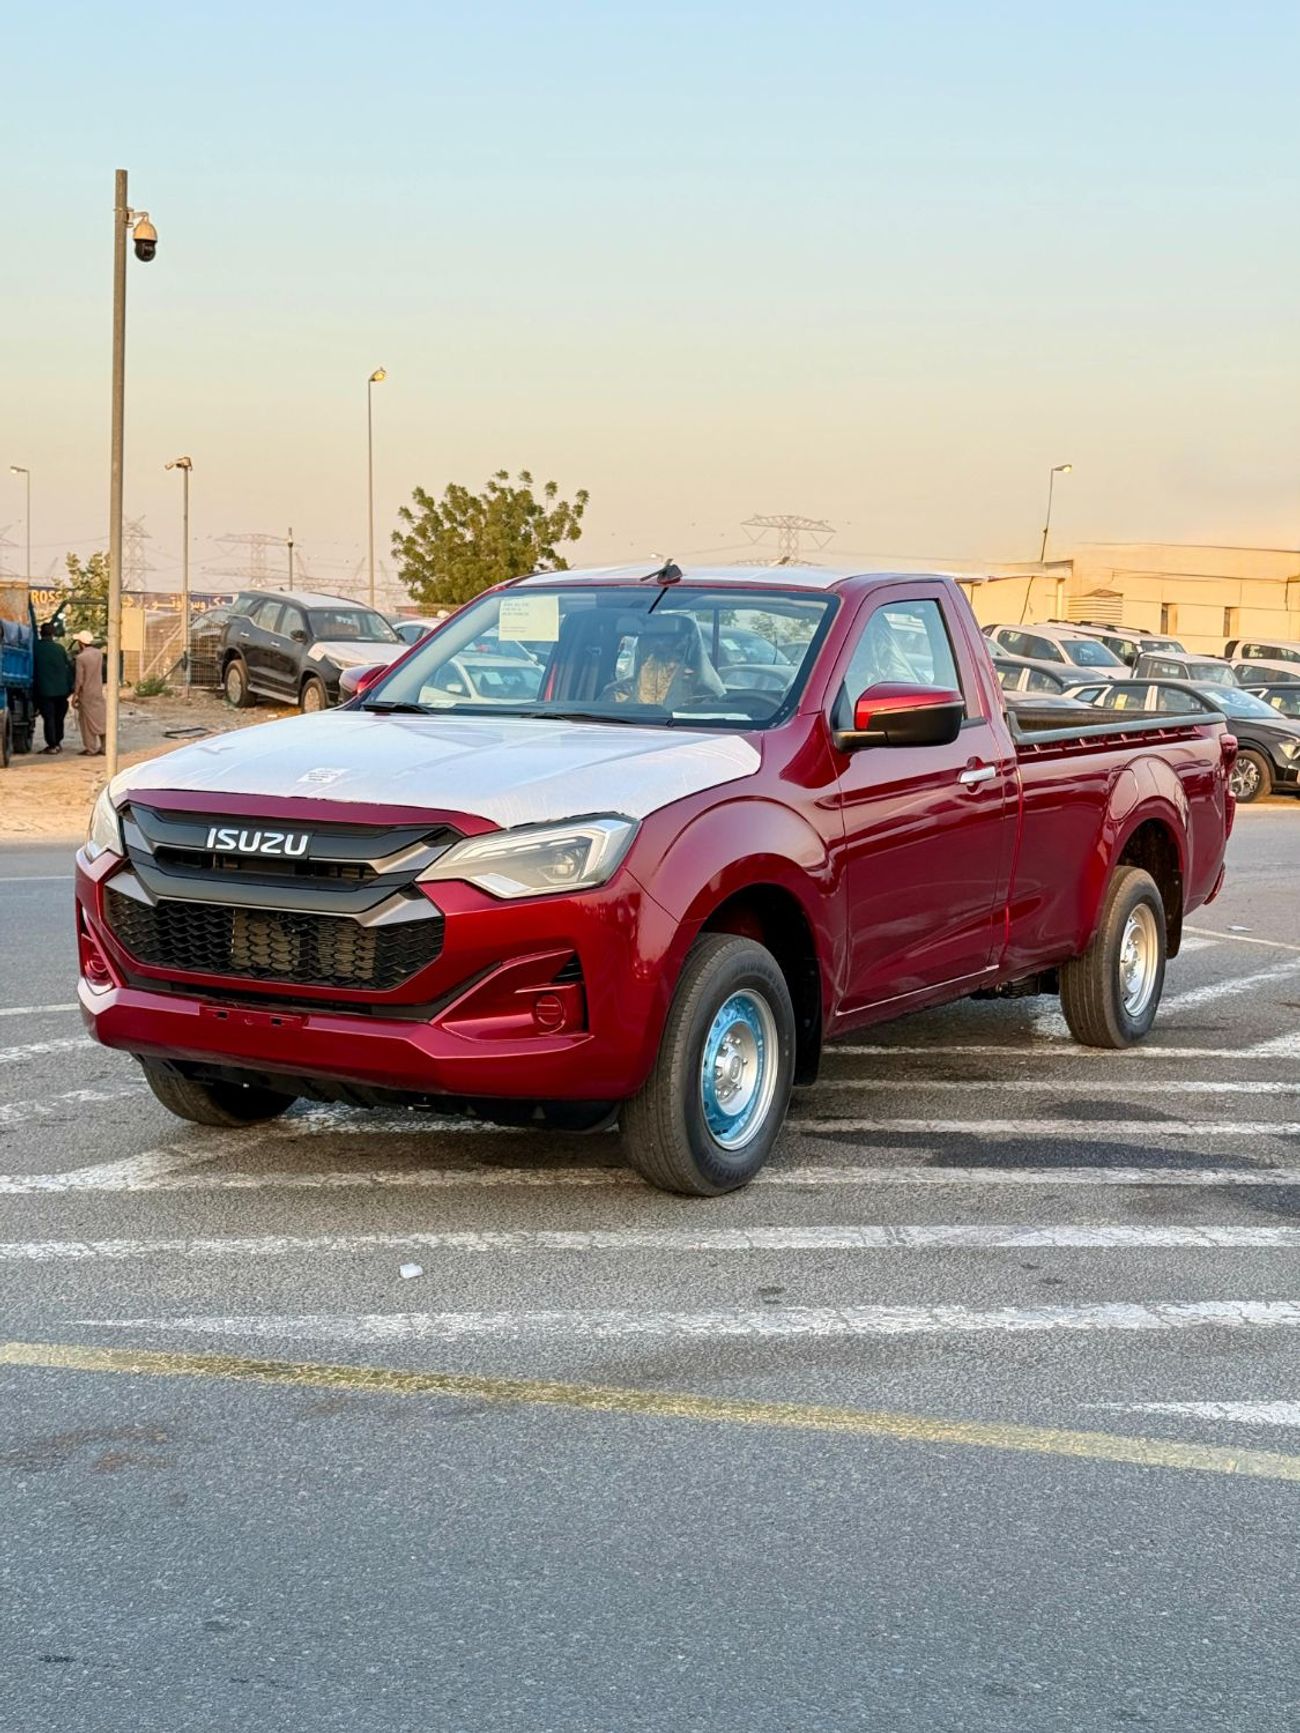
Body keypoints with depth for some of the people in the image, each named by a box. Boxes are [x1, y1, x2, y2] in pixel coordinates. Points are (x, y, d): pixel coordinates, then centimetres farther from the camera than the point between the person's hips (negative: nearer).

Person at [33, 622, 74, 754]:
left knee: (49, 718, 0)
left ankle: (52, 745, -1)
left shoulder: (36, 647, -7)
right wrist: (70, 687, 9)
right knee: (59, 718, 15)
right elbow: (69, 667, 2)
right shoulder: (59, 648, -1)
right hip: (61, 689, 3)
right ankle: (58, 742, 22)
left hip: (45, 690, -3)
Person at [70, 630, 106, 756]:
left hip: (86, 693, -5)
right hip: (98, 691, 5)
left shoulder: (81, 658, -18)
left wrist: (75, 695, -7)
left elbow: (79, 680, -17)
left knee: (88, 721, 3)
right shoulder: (99, 653, -1)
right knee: (100, 719, 12)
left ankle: (91, 749, 6)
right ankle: (104, 746, 14)